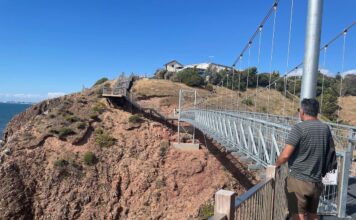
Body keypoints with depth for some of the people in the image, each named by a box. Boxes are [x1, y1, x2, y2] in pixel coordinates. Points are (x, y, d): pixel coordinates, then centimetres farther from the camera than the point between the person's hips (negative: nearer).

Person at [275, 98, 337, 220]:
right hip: (316, 181, 6)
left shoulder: (299, 128, -16)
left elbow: (285, 155, -19)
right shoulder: (326, 128, 2)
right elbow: (330, 152, 12)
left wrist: (277, 164, 0)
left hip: (298, 180, -6)